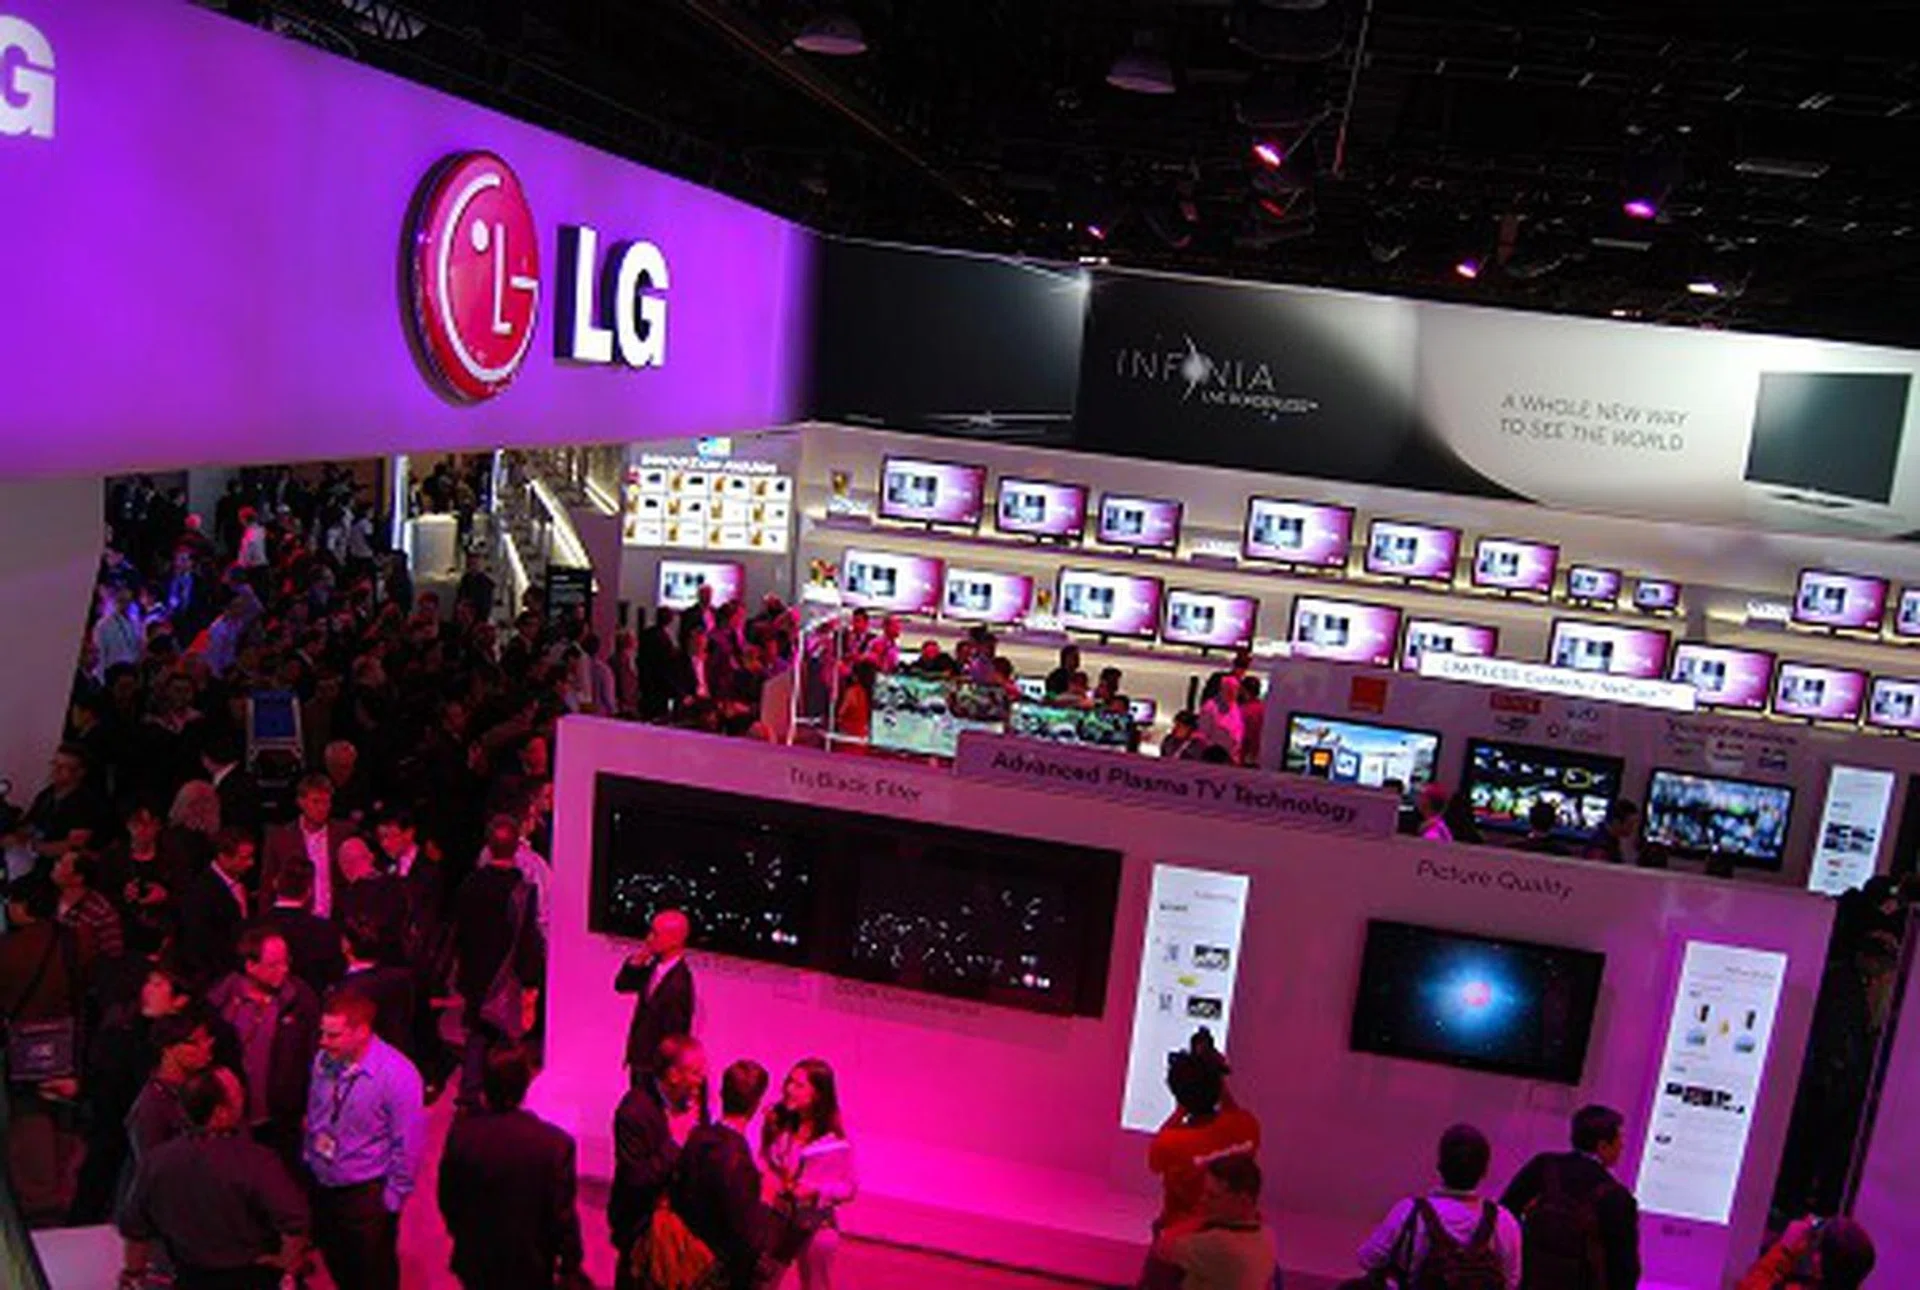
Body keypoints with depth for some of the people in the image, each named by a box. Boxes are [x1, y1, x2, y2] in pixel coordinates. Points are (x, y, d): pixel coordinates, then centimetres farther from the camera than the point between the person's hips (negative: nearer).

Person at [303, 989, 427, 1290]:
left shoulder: (397, 1074, -24)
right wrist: (307, 1161, 10)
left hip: (367, 1195, -5)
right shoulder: (324, 1061, -8)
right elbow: (314, 1116, 8)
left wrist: (392, 1197, -13)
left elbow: (408, 1145, -18)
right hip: (322, 1187, 5)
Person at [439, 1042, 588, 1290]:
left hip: (475, 1263, 3)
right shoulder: (555, 1144, -27)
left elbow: (447, 1200, -3)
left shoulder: (461, 1133, -19)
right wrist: (570, 1266, -1)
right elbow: (563, 1216, -18)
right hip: (528, 1270, -3)